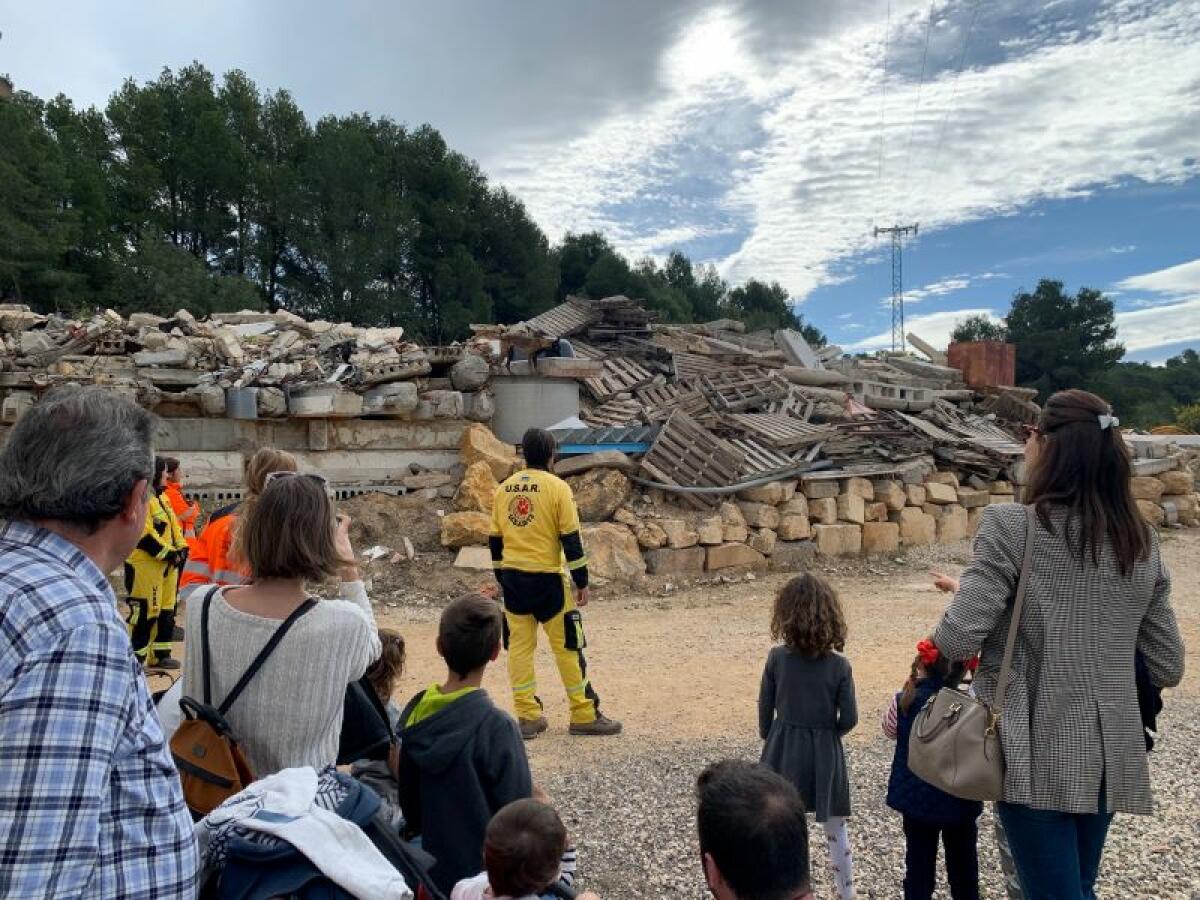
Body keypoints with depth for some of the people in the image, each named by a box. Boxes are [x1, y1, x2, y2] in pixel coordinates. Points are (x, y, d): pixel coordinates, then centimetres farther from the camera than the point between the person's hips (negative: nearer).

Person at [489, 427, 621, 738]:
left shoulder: (504, 488, 7)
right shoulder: (557, 487, -8)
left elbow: (495, 539, 11)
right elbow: (571, 539, -10)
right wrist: (581, 582, -3)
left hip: (512, 579, 5)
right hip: (547, 580, -5)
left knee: (519, 645, 10)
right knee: (567, 646, 4)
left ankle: (527, 717, 14)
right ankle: (584, 716, 11)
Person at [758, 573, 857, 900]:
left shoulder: (777, 658, -12)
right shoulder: (839, 666, -14)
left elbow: (765, 708, -3)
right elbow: (849, 719, -9)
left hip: (784, 750, 1)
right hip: (824, 754, 0)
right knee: (836, 830, 17)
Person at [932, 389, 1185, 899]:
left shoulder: (1011, 526, -16)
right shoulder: (1142, 543, 3)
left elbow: (957, 640, -21)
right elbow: (1167, 668, 8)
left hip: (1039, 754, -7)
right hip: (1110, 756, 7)